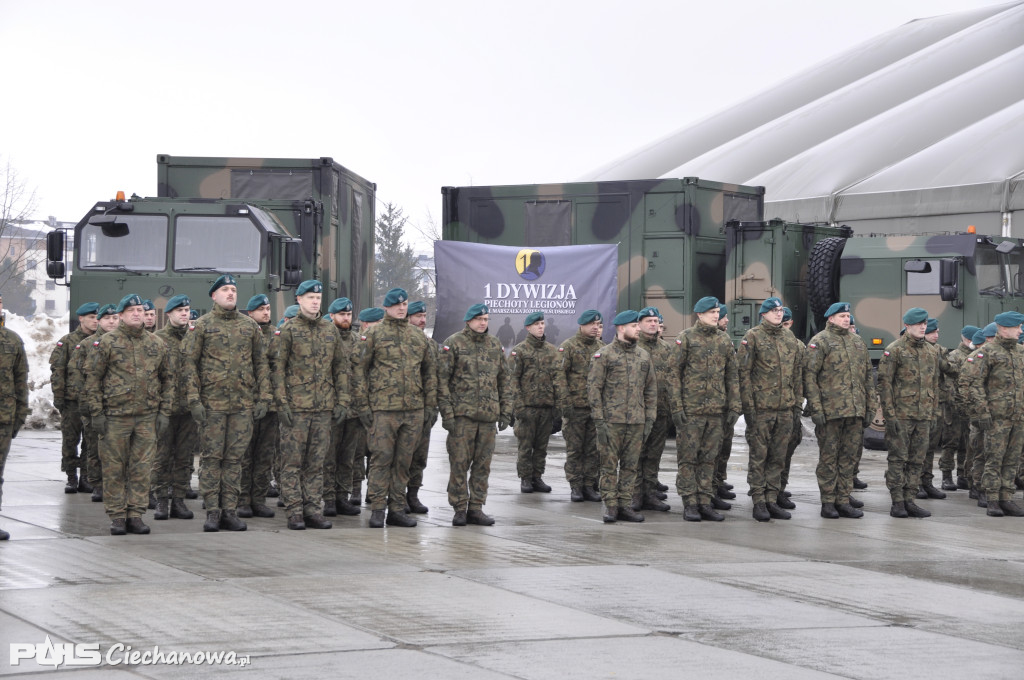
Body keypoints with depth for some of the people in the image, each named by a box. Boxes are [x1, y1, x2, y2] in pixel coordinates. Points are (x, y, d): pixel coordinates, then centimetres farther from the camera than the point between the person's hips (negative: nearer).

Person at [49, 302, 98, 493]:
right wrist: (58, 396, -7)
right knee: (70, 440, 2)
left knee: (91, 441, 1)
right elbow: (57, 370, -1)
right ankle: (71, 478, 10)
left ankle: (86, 478, 8)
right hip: (71, 399, -2)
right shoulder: (67, 342, 2)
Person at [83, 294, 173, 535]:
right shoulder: (107, 343, -1)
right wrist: (96, 413, -6)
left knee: (142, 469, 3)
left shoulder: (157, 345, 9)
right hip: (115, 416, -3)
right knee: (114, 469, 1)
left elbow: (168, 379, 14)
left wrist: (164, 412, 7)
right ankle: (117, 517, 8)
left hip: (147, 417, 3)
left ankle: (136, 515, 10)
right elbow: (92, 378, -1)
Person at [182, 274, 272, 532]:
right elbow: (190, 363, -2)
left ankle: (229, 511, 8)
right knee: (211, 457, -1)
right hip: (212, 403, -3)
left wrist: (264, 397, 3)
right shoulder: (202, 325, 2)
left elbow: (261, 363, 12)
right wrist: (194, 399, -9)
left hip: (243, 404, 3)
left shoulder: (250, 326, 11)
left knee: (235, 458, 4)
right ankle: (212, 511, 4)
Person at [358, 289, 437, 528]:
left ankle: (397, 509, 13)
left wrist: (430, 404, 11)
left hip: (414, 409, 4)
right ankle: (377, 510, 0)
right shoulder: (374, 334, 1)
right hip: (383, 408, -4)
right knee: (381, 458, -6)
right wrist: (363, 405, -6)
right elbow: (361, 370, 0)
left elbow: (430, 370, 19)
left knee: (403, 461, 7)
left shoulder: (418, 336, 15)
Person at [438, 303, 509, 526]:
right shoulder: (454, 344, -1)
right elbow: (442, 380, -4)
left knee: (482, 464, 6)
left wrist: (505, 411, 11)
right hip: (462, 414, -4)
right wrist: (447, 413, -11)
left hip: (488, 415, 4)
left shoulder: (495, 345, 14)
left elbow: (503, 380, 18)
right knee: (460, 463, -3)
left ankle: (476, 508, 13)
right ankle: (460, 509, 3)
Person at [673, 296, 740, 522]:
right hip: (690, 409, -4)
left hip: (716, 410, 4)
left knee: (709, 458, 7)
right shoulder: (686, 338, -2)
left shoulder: (724, 340, 12)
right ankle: (690, 504, 3)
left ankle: (705, 502, 12)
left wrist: (734, 407, 7)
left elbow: (732, 375, 14)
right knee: (688, 458, -2)